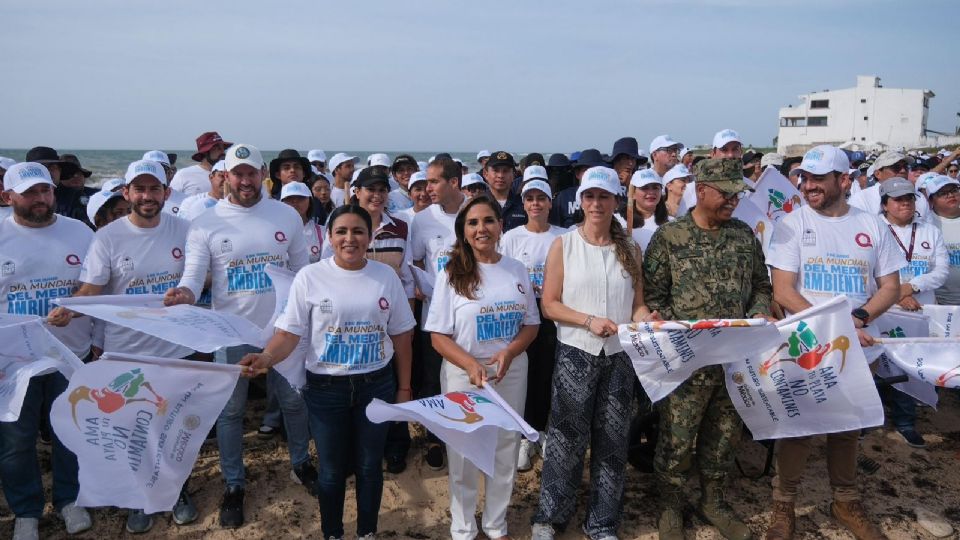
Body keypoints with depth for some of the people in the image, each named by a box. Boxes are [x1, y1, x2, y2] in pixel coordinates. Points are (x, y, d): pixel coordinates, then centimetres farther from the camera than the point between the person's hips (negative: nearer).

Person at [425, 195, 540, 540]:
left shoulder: (517, 271, 3)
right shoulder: (451, 274, -6)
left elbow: (531, 324, 5)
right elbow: (438, 336, -8)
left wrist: (508, 353, -14)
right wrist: (471, 364, -24)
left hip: (512, 373, 3)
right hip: (463, 375, -3)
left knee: (505, 449, 14)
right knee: (464, 453, 9)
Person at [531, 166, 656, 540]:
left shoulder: (630, 249, 6)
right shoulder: (563, 245, -2)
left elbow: (637, 304, 7)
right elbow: (549, 304, -5)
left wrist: (647, 320, -14)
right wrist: (589, 321, -17)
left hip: (619, 355, 3)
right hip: (576, 353, -3)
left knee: (612, 440, 10)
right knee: (567, 437, 4)